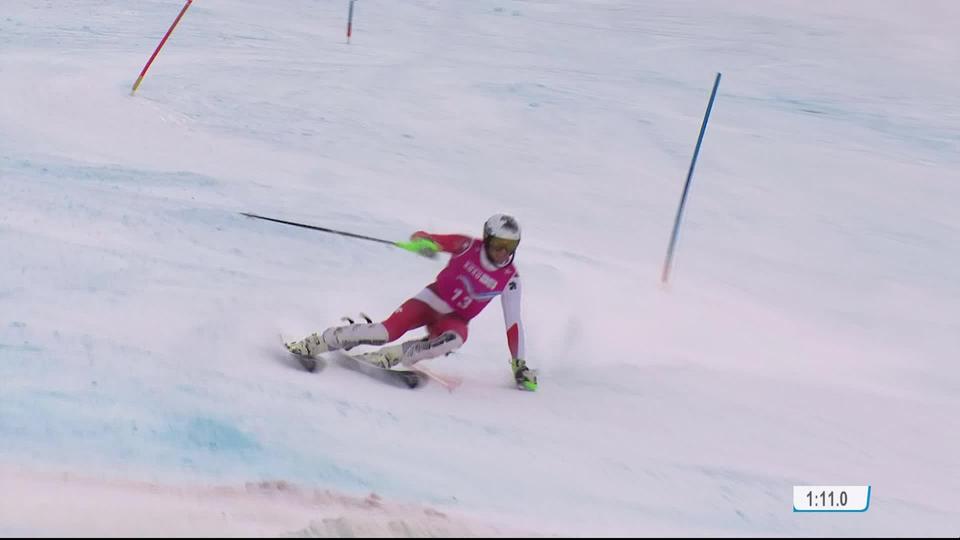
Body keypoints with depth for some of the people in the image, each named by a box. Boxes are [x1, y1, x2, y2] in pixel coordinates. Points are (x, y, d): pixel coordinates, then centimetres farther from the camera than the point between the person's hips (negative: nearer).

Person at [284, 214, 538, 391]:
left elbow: (513, 322, -9)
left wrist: (519, 365, -12)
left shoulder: (509, 278, -15)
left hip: (455, 320, 1)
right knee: (388, 331, -24)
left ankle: (391, 356, -37)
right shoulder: (468, 247, -17)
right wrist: (422, 242, -43)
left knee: (454, 340, -36)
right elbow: (421, 238, -17)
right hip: (432, 300, -1)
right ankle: (315, 343, -14)